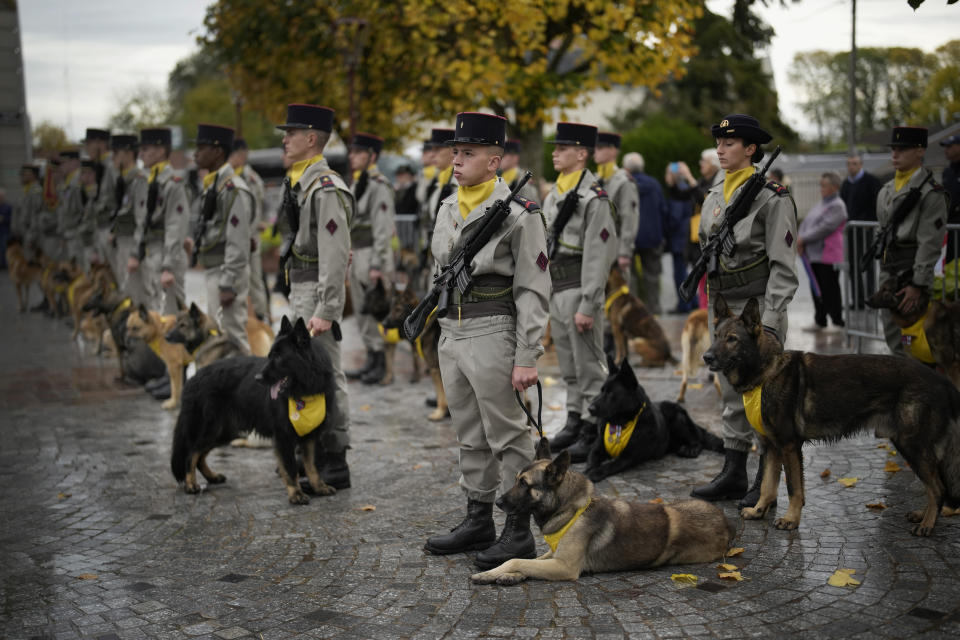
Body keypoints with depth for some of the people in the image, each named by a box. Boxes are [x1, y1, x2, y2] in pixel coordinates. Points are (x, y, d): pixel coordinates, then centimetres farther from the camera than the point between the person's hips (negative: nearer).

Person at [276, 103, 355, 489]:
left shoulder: (326, 189, -18)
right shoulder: (301, 183, 15)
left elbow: (335, 256, -23)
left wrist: (325, 311, -25)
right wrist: (297, 298, 20)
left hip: (317, 292, -11)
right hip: (300, 289, 11)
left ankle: (335, 465, 2)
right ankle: (318, 455, 27)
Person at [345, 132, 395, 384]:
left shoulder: (379, 186, -15)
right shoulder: (356, 183, 15)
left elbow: (383, 228, -19)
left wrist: (377, 265, -21)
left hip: (373, 254, -10)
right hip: (357, 253, 10)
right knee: (362, 310, 14)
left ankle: (384, 364, 3)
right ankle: (371, 359, 24)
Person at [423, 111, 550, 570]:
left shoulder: (518, 213, -11)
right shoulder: (447, 209, 11)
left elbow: (533, 290, -12)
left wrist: (527, 358, -16)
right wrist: (444, 337, 18)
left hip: (493, 333, -7)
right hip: (451, 332, 8)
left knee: (508, 437, 0)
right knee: (470, 436, 15)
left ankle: (519, 533, 9)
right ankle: (478, 522, 26)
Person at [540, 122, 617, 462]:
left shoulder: (594, 198, -14)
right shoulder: (554, 194, 13)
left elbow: (598, 255, -18)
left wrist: (587, 306, -20)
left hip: (579, 289, -9)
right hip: (555, 289, 9)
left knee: (589, 364, -1)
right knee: (568, 363, 16)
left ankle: (593, 430, 6)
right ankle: (574, 420, 26)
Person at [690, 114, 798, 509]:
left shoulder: (772, 198, -10)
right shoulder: (714, 197, 11)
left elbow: (783, 266, -13)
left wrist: (771, 320, -18)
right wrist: (713, 309, 15)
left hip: (758, 306, -7)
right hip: (722, 306, 7)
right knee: (731, 393, 11)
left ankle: (766, 484, 8)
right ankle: (733, 474, 19)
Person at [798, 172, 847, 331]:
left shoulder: (837, 206, -10)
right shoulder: (820, 204, 17)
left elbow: (825, 227, -19)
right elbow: (806, 222, 15)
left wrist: (804, 239, -16)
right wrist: (799, 238, -4)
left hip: (829, 255, -8)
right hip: (814, 254, 8)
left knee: (830, 289, -3)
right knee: (816, 288, 10)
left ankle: (837, 321, 6)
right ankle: (820, 321, 18)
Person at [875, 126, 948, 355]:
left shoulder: (931, 193, -12)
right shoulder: (887, 190, 13)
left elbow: (930, 243, -17)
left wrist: (918, 285, -20)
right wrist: (884, 271, 18)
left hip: (912, 269, -8)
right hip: (888, 270, 8)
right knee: (893, 335, 13)